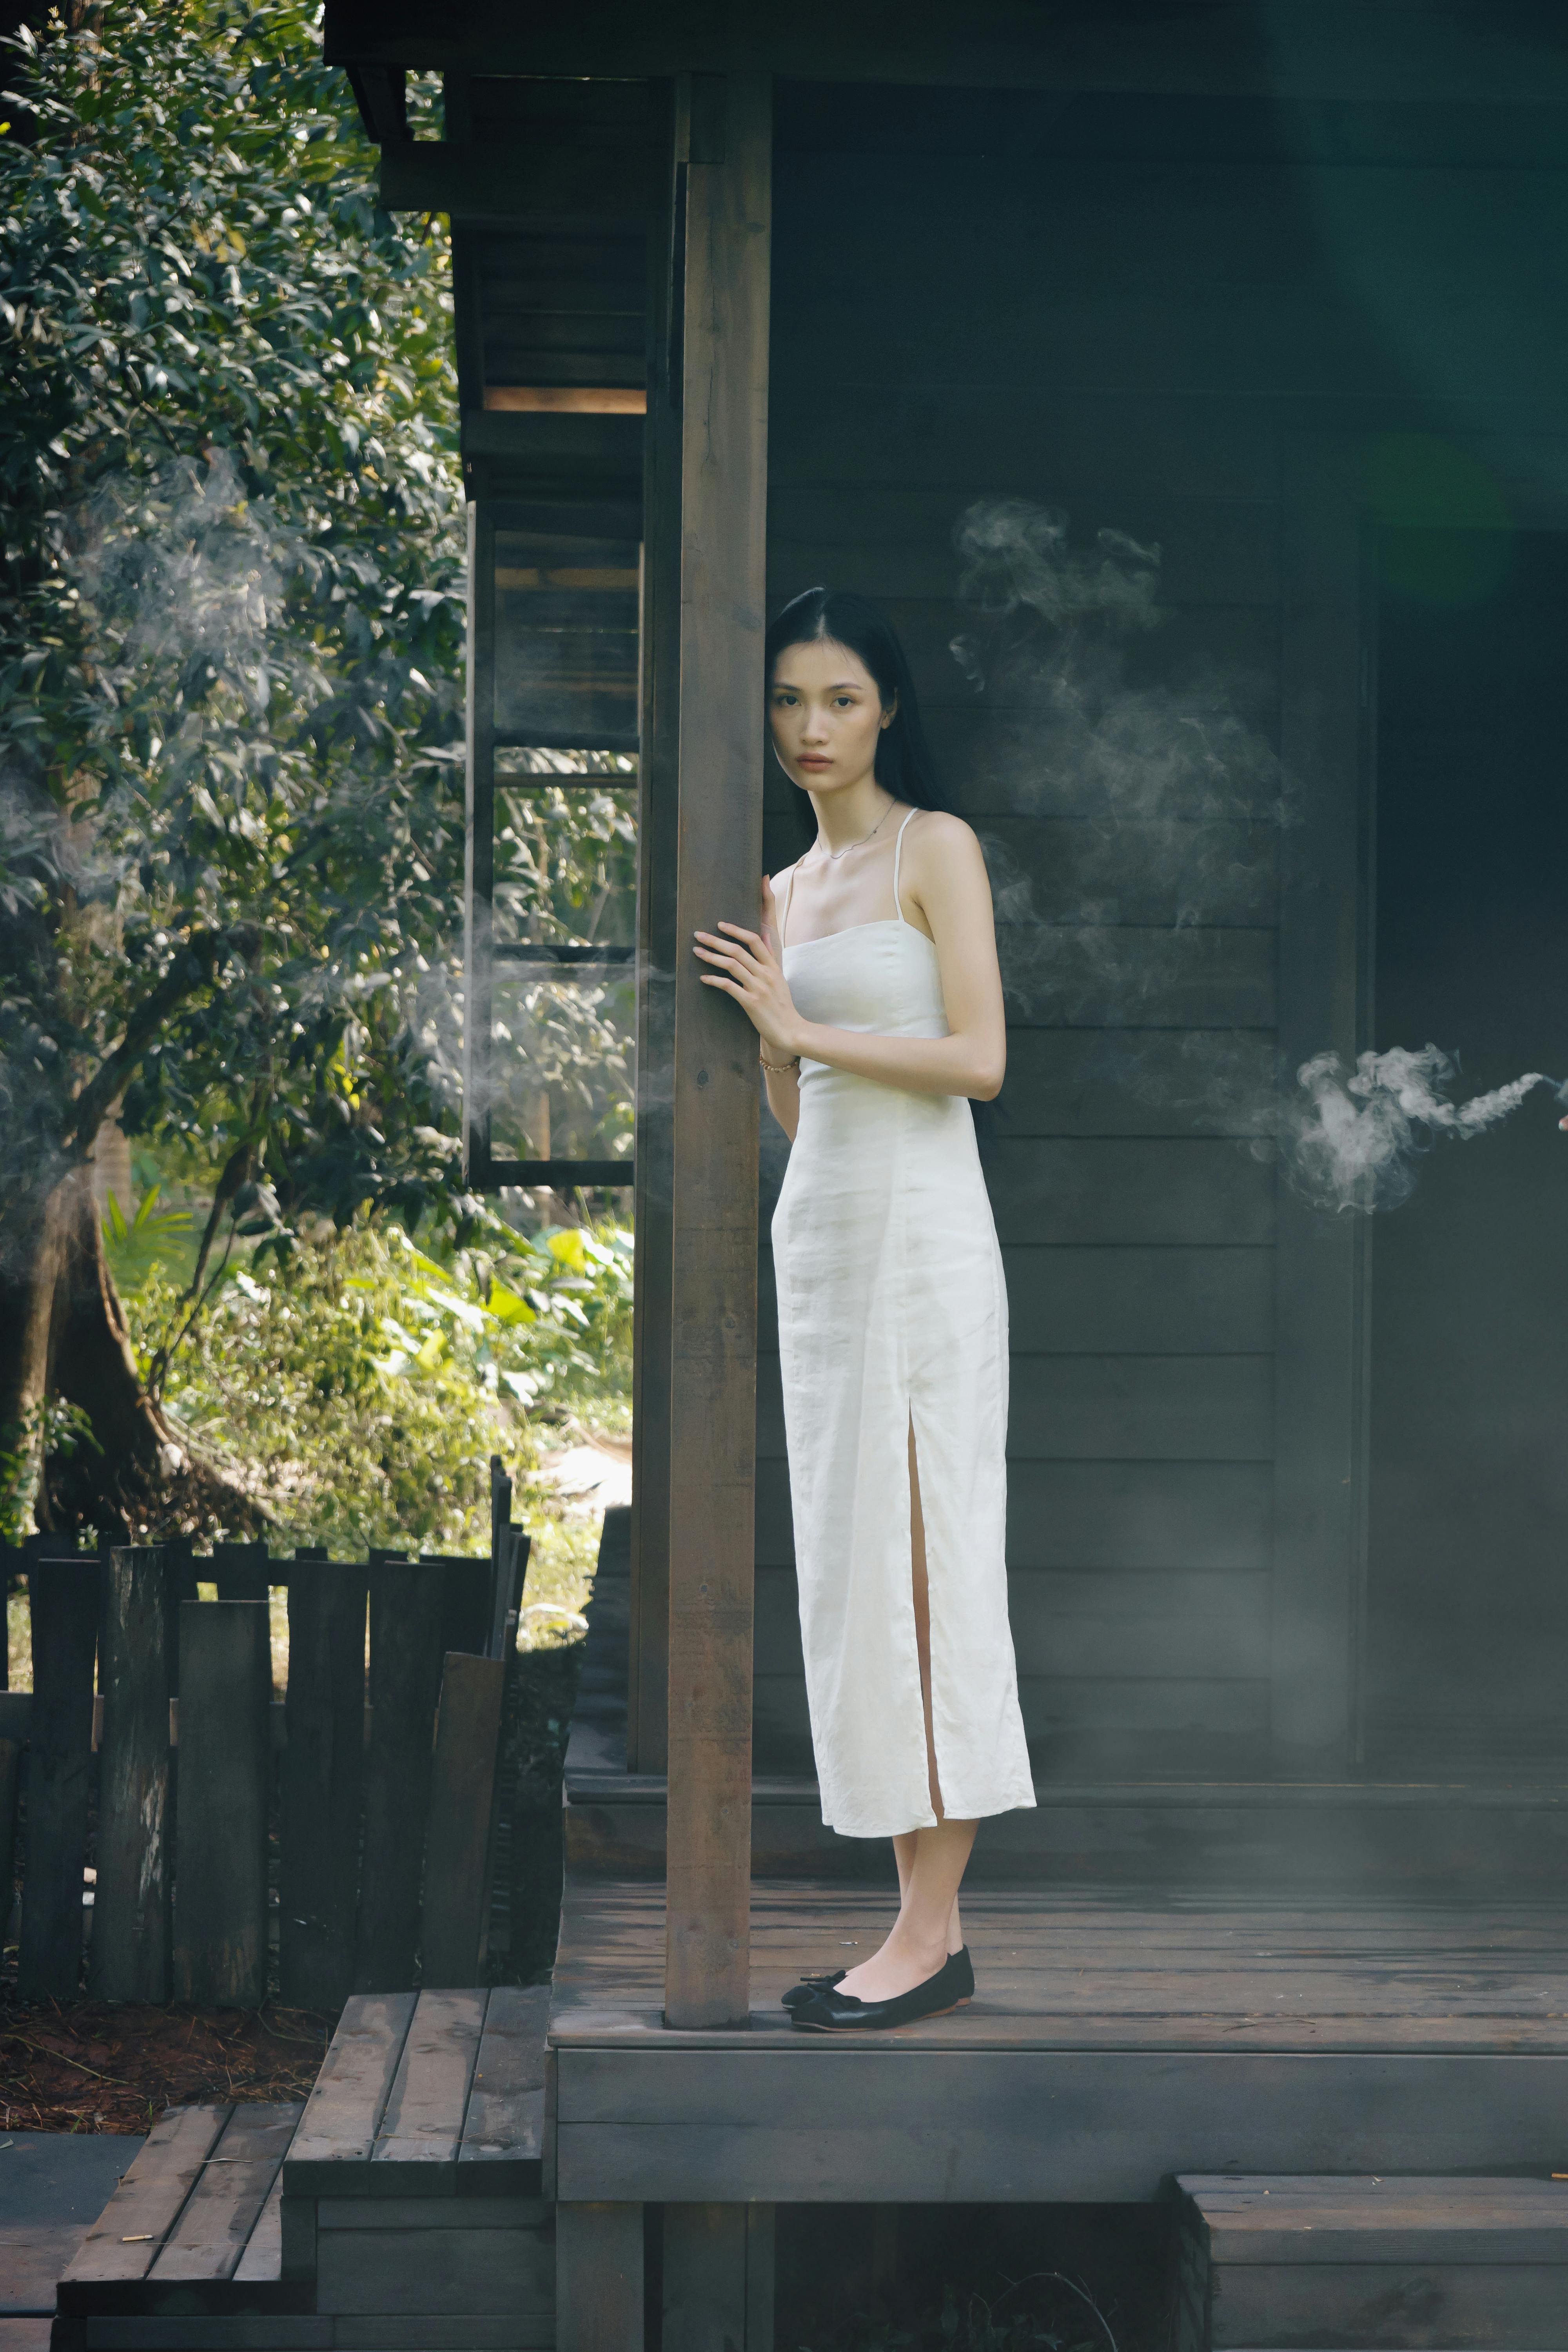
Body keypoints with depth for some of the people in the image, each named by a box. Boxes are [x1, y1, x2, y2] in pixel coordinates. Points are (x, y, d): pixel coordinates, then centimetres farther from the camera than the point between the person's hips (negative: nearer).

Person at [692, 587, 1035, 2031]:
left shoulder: (937, 849, -2)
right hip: (817, 1232, 8)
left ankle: (931, 1934, -5)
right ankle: (927, 1925, 10)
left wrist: (805, 1026, -11)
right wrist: (755, 1012, 6)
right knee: (851, 1575, 6)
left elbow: (981, 1057, -12)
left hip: (919, 1233, -8)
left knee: (912, 1566, -9)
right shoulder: (784, 890, 18)